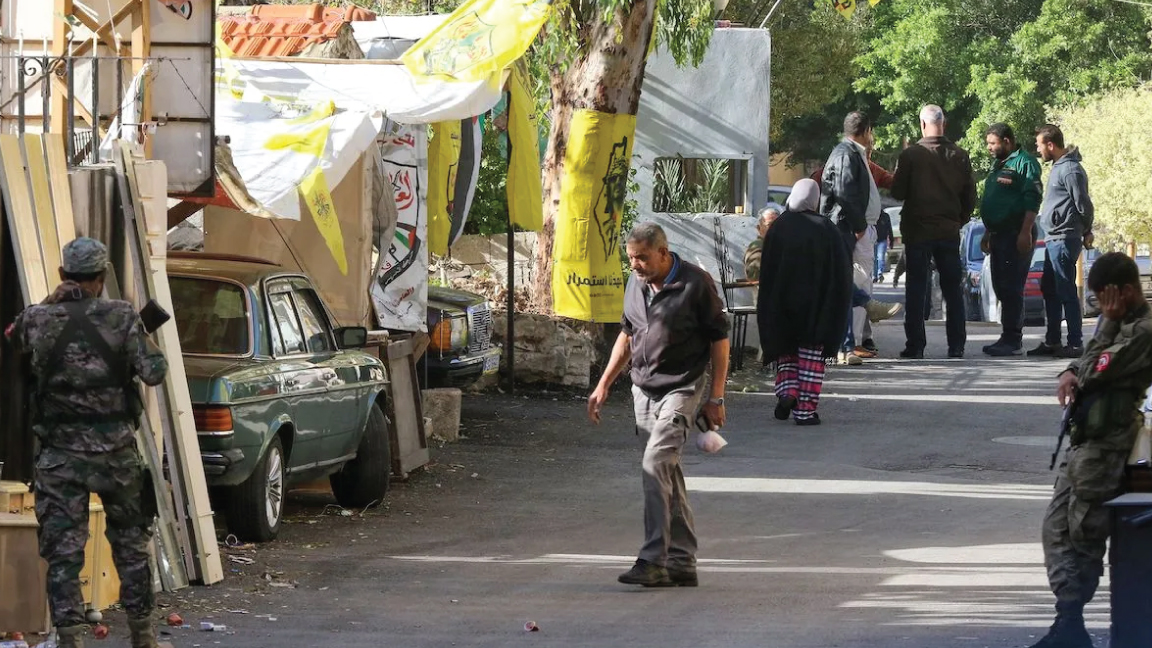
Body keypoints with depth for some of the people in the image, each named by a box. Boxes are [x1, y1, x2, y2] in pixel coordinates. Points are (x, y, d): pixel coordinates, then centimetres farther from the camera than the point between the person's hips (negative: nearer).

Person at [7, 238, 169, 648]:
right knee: (131, 543, 16)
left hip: (60, 453, 0)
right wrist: (154, 352, 10)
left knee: (63, 551, 2)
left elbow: (13, 337, 17)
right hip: (114, 449, 0)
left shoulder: (38, 320, -5)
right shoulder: (121, 317, -8)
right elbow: (152, 372, -10)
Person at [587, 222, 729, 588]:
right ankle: (682, 561, 17)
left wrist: (715, 398, -9)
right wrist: (604, 385, 17)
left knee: (656, 463, -20)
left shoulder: (695, 284, -11)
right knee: (668, 475, 10)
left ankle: (654, 559, -21)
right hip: (644, 390, 7)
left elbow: (719, 339, -6)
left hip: (681, 389, -7)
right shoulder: (636, 285, 8)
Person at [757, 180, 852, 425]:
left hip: (782, 304, 1)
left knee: (785, 349, 17)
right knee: (811, 355, 4)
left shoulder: (778, 228, -4)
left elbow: (767, 272, 0)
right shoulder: (827, 230, -6)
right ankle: (805, 410, -1)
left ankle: (787, 392, -4)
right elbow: (842, 272, -3)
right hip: (816, 309, -1)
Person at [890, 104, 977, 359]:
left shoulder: (910, 155, -10)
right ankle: (956, 345, 7)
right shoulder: (960, 156, -1)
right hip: (949, 231, 3)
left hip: (918, 231, -3)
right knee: (953, 290, 9)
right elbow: (970, 197, 4)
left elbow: (897, 192, -6)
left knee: (916, 290, 3)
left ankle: (915, 345, -1)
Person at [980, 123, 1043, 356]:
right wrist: (987, 233, 25)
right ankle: (1009, 338, 15)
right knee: (1002, 289, 10)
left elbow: (1032, 201, -17)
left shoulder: (1024, 163, -9)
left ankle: (1013, 340, -11)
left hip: (1016, 235, -10)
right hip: (999, 236, 10)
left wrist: (1025, 232, -23)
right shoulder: (998, 165, 21)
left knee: (1012, 289, -11)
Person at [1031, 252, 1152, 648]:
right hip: (1084, 441, 10)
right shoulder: (1120, 322, 15)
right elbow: (1088, 364, 24)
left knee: (1083, 534, -5)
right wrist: (1071, 374, 1)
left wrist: (1109, 323, -5)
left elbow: (1096, 371, -17)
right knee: (1056, 528, 8)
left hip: (1106, 447, -10)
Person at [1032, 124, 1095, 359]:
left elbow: (1083, 205, -15)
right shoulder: (1058, 167, 16)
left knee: (1066, 293, -8)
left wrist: (1086, 232, -2)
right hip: (1054, 240, 10)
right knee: (1049, 290, 14)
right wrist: (1086, 232, 18)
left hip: (1064, 240, -10)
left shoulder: (1070, 170, -15)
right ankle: (1052, 341, 21)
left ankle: (1075, 343, -5)